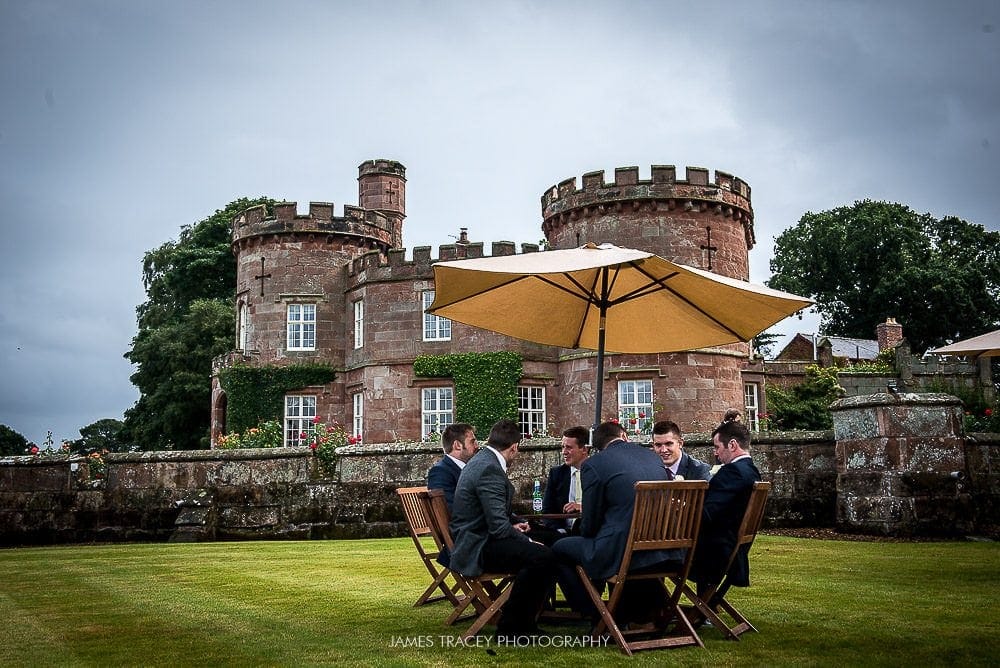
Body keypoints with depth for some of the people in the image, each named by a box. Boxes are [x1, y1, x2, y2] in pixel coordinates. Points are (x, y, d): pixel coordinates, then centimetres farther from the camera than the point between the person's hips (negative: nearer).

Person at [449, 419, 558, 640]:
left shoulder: (482, 460, 13)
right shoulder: (490, 469, -20)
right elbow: (499, 526, -23)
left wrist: (512, 528, 21)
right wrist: (528, 542, -12)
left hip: (476, 540, 11)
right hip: (477, 550, -11)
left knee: (547, 540, 16)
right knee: (542, 557, -27)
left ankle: (525, 620, 20)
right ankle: (509, 628, -15)